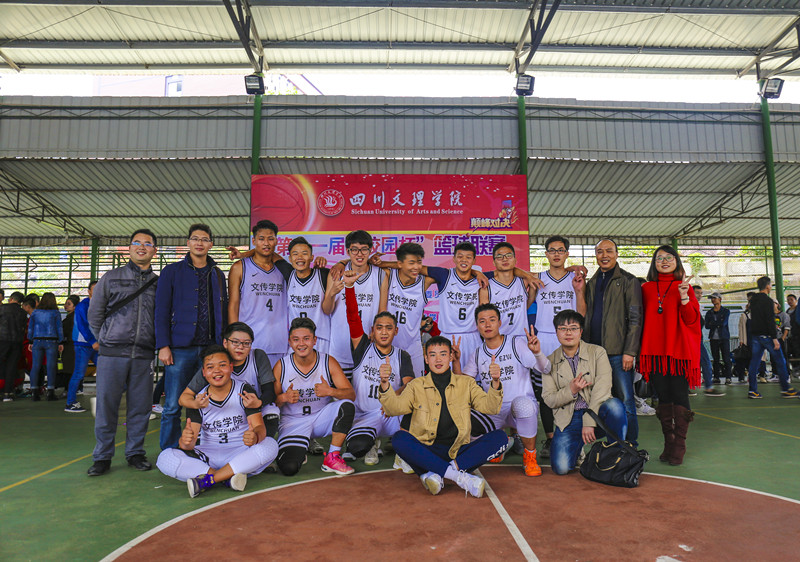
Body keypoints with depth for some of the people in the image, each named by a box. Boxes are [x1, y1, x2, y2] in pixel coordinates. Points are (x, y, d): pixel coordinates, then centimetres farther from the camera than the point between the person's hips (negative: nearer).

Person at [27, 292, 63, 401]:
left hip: (37, 341, 3)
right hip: (51, 341, -3)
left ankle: (34, 392, 7)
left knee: (35, 367, 6)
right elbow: (59, 329, -1)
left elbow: (30, 329, 10)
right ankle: (50, 392, -2)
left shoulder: (35, 312, 7)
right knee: (51, 367, -1)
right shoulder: (55, 313, -1)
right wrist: (60, 342, 4)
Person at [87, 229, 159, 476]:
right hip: (112, 353, -1)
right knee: (106, 405, 2)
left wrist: (156, 346, 9)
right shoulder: (111, 278, 8)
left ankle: (135, 452, 19)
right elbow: (94, 314, 11)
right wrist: (105, 340, 11)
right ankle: (103, 456, 14)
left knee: (140, 406, 6)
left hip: (144, 355, 1)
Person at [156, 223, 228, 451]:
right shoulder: (172, 272, 6)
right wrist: (163, 345, -7)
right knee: (173, 406, 1)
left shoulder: (218, 275, 15)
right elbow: (161, 310, 1)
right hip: (180, 348, -3)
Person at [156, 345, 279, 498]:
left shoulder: (245, 391, -5)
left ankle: (206, 480, -28)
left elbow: (259, 426, -15)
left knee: (270, 445, -30)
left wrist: (255, 437, -40)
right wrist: (185, 441, -37)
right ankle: (228, 478, -25)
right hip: (208, 456, 1)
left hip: (240, 453, -1)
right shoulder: (197, 399, -2)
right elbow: (189, 443, -11)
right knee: (164, 458, -21)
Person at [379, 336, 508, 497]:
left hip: (459, 451, 1)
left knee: (500, 437, -21)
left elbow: (490, 407, 3)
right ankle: (459, 476, -32)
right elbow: (396, 408, -3)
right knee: (399, 438, -29)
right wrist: (385, 385, -22)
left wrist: (495, 383, -15)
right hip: (426, 452, -1)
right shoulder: (416, 386, 12)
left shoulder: (466, 383, 14)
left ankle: (434, 474, -31)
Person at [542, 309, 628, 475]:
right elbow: (549, 399, 2)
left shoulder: (597, 352, 1)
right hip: (569, 419, 1)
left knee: (614, 404, -35)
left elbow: (602, 388, -10)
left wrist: (589, 422, -19)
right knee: (561, 467, -19)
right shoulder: (550, 362, 6)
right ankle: (579, 448, 17)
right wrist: (570, 391, -17)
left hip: (597, 413, -1)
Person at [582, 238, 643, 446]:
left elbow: (635, 319, -5)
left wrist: (630, 351, -13)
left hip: (619, 351, -5)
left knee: (625, 400, -2)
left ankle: (630, 446, 9)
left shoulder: (628, 281, 0)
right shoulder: (592, 283, 17)